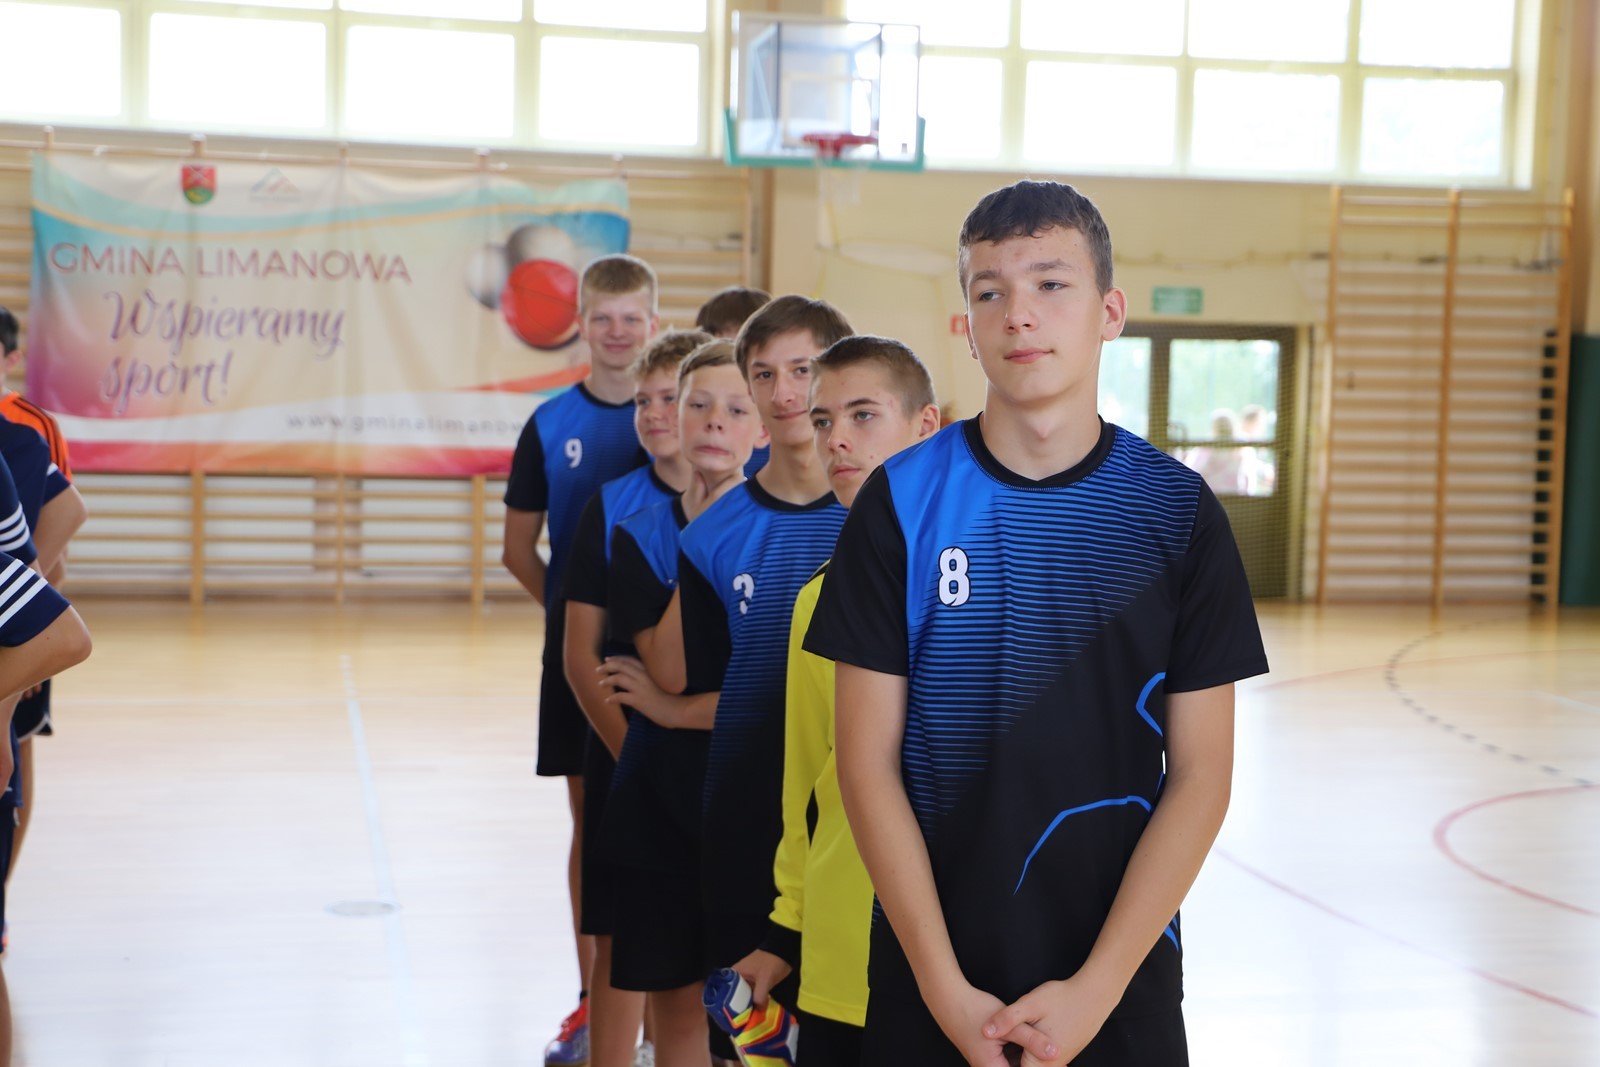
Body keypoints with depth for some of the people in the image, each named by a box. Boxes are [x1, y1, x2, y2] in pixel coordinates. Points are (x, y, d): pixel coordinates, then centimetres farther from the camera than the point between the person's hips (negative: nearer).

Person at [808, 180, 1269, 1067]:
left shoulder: (1177, 511, -3)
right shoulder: (901, 501, -4)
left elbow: (1200, 777, -4)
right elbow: (868, 761, -5)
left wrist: (1096, 986, -11)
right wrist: (944, 985, -10)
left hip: (1121, 972, 0)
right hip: (926, 978, 0)